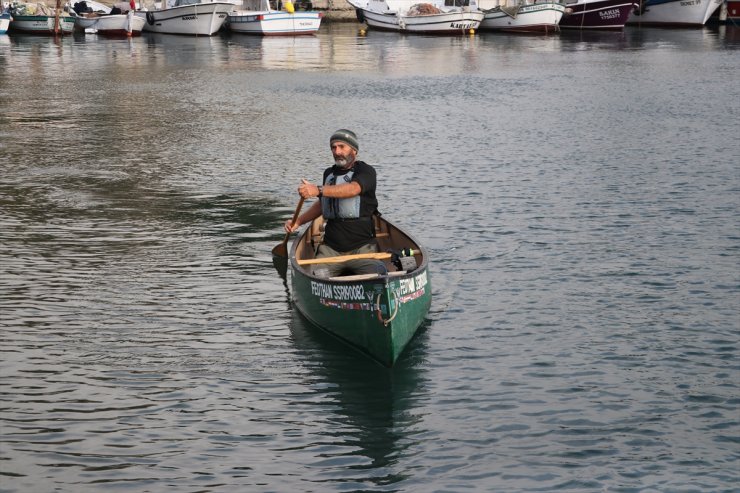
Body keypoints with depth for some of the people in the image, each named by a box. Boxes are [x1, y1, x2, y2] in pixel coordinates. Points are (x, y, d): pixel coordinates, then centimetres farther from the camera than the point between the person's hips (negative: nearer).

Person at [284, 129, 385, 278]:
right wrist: (298, 221, 22)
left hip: (362, 246, -5)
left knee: (378, 276, -30)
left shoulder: (366, 171, -2)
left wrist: (318, 190, -37)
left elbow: (353, 189, -25)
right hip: (331, 248, 5)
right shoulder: (329, 173, 19)